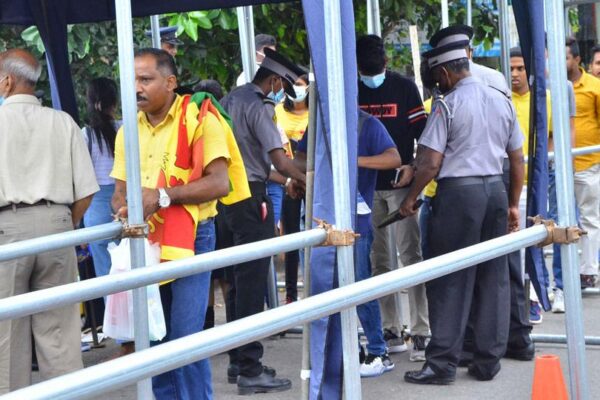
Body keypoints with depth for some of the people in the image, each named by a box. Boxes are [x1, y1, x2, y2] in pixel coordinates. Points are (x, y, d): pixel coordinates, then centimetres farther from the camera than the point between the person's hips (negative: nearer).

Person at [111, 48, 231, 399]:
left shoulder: (198, 120, -8)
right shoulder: (129, 130, 11)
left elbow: (219, 183, -14)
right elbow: (120, 192, 14)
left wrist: (162, 195, -19)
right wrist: (125, 211, -10)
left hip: (190, 240, -6)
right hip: (145, 243, 6)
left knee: (186, 336, -9)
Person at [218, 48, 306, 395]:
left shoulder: (230, 99, 15)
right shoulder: (259, 106, -12)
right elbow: (280, 161, -19)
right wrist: (305, 179, -5)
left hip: (227, 195, 9)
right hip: (251, 197, -9)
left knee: (237, 281, 15)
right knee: (252, 284, -7)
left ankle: (238, 361, 22)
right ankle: (250, 371, -6)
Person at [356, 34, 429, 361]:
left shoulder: (404, 87, 0)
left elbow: (421, 132, 0)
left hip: (400, 183, -3)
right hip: (365, 186, 3)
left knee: (410, 255, -8)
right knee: (378, 260, 5)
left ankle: (420, 333, -9)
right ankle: (391, 331, 12)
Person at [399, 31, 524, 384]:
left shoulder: (448, 105, -9)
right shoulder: (502, 101, 8)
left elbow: (431, 163, -11)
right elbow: (518, 160, 11)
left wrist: (411, 197, 3)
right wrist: (513, 204, 19)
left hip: (459, 191, -6)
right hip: (496, 189, 6)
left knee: (451, 281, 0)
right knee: (494, 278, 9)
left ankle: (443, 363, 2)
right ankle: (489, 361, 13)